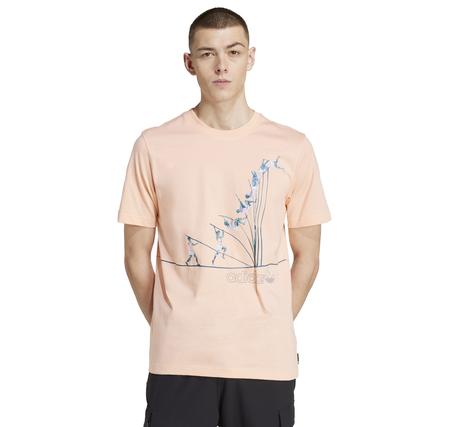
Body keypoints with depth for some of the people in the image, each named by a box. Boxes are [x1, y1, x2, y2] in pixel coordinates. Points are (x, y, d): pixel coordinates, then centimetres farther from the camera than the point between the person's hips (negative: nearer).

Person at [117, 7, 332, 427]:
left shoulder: (293, 147, 1)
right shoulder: (154, 146, -1)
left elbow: (306, 254, 7)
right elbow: (137, 253, 5)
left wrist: (274, 330, 6)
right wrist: (168, 328, 4)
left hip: (266, 360, 1)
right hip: (178, 360, 0)